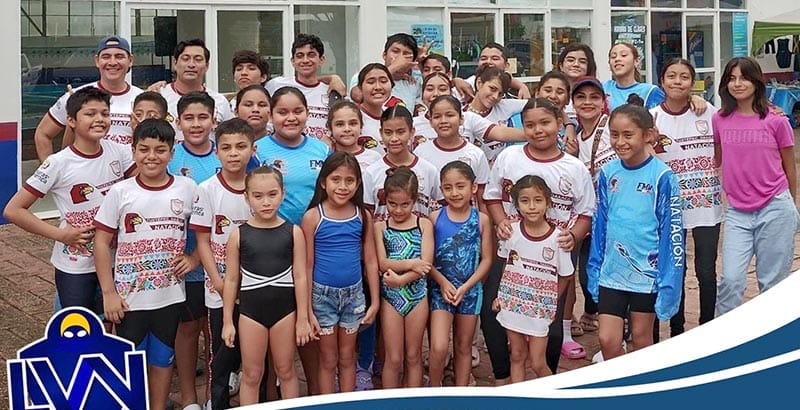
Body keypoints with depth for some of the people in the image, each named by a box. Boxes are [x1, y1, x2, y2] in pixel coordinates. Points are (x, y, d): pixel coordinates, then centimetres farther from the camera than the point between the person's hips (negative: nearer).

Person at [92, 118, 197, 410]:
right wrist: (108, 293, -7)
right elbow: (102, 243, -4)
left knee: (162, 358, 16)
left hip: (170, 295, 2)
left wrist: (193, 258, -7)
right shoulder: (120, 192, -7)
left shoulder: (188, 189, -3)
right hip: (129, 296, -2)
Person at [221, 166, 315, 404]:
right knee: (251, 375, 9)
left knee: (286, 371, 13)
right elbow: (231, 280, 2)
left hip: (284, 309, 0)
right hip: (251, 310, 0)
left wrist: (302, 319, -2)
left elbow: (300, 277, -2)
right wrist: (227, 321, 2)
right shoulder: (238, 235, -4)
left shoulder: (293, 232, -4)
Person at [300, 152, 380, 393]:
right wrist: (307, 310, -8)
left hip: (353, 293, 2)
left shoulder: (363, 216, -2)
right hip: (323, 294, -2)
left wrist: (375, 301, 2)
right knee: (328, 360, 10)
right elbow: (307, 265, -8)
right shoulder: (313, 217, -10)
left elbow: (370, 261, 3)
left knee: (347, 357, 15)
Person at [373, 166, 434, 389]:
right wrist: (411, 264, -19)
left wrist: (401, 279, -20)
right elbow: (382, 263, -12)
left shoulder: (424, 225, -1)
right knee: (394, 358, 5)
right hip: (390, 296, -1)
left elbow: (426, 263, -11)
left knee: (413, 355, 11)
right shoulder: (380, 227, -1)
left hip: (417, 294, 1)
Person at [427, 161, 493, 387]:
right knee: (439, 348, -13)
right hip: (441, 289, -1)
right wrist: (443, 283, -17)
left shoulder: (481, 220, -3)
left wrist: (465, 287, -11)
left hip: (470, 290, 2)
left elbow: (486, 260, -3)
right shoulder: (435, 218, -4)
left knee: (463, 347, 13)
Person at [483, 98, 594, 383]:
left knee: (551, 328, 2)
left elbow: (586, 213, 4)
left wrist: (573, 236, -15)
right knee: (491, 317, -1)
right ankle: (502, 378, 21)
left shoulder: (574, 168, -2)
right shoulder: (508, 157, 0)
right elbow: (493, 197, 9)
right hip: (509, 255, 1)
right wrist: (501, 221, -10)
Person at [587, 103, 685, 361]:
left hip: (647, 272, -3)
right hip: (612, 272, 3)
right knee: (607, 340, 1)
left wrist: (668, 280, -12)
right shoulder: (608, 173, 1)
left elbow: (673, 232, -10)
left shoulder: (661, 176, -12)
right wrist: (594, 270, 9)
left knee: (641, 339, 12)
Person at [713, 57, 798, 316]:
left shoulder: (775, 121, -2)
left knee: (773, 284, 4)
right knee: (731, 280, -9)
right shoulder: (719, 120, 4)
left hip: (775, 209, -1)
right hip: (737, 213, 2)